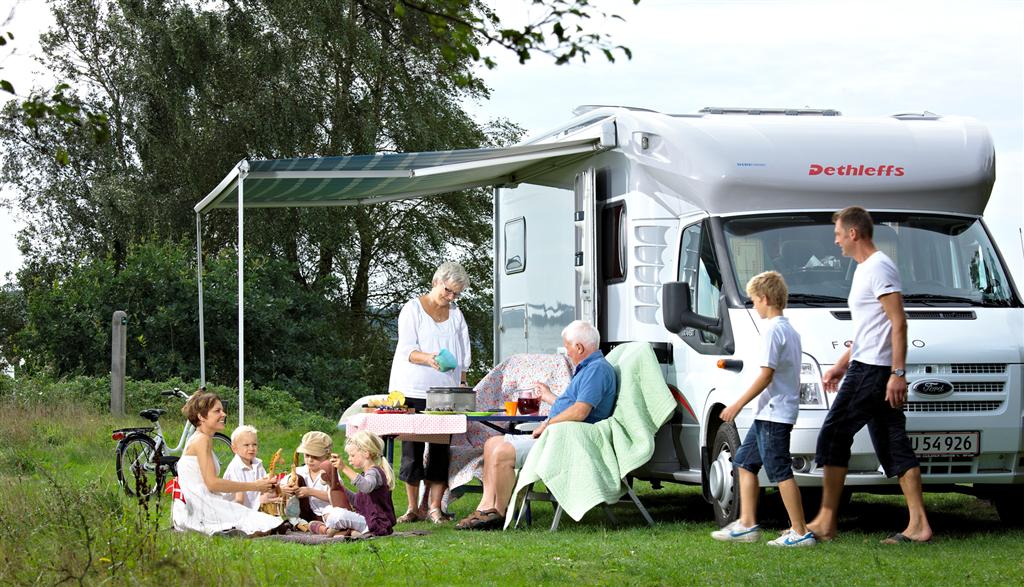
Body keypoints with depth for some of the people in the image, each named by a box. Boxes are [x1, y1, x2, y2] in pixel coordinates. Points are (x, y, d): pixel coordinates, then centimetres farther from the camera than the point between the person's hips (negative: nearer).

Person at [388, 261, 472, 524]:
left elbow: (463, 356, 17)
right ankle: (413, 507, 4)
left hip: (445, 392, 4)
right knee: (412, 448, -3)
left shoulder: (456, 315, 16)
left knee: (440, 448, -3)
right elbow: (407, 350, -8)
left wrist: (462, 385, 5)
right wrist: (428, 359, -28)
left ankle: (434, 507, -1)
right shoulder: (413, 309, 1)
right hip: (413, 391, -3)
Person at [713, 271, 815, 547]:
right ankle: (747, 525, 16)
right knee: (745, 461, 16)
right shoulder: (790, 331, 16)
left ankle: (800, 532, -8)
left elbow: (766, 375, -20)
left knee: (781, 472, -9)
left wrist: (738, 405, -15)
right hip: (771, 414, 11)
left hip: (774, 413, -11)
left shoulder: (772, 331, -15)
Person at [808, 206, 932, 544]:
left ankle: (827, 521, -3)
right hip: (867, 368, 10)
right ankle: (918, 525, 2)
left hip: (873, 370, -10)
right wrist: (842, 365, 31)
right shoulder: (864, 269, 21)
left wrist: (898, 373, -24)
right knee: (893, 446, 6)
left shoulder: (879, 268, -12)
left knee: (834, 437, -6)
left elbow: (898, 323, -19)